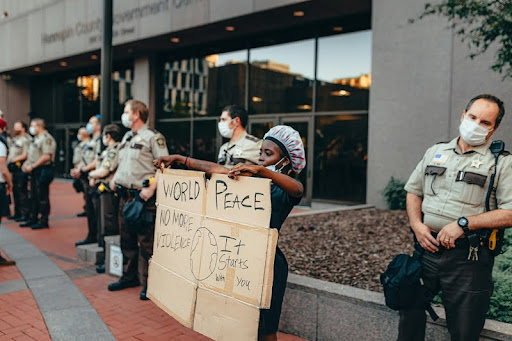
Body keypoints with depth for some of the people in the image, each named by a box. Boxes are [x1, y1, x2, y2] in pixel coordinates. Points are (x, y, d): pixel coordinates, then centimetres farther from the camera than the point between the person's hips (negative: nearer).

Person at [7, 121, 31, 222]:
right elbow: (11, 152, 24)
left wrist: (13, 160, -12)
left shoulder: (26, 139, -11)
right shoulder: (15, 138, 18)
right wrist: (8, 162, 11)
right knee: (15, 191, 14)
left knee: (22, 191, -8)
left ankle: (25, 214, -3)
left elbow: (25, 155, -18)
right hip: (14, 168, 10)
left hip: (21, 168, -10)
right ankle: (17, 213, 24)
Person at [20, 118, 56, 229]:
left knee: (42, 197, -4)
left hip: (43, 171, -10)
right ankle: (32, 219, 25)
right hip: (35, 171, 10)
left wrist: (32, 166, -18)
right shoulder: (36, 138, 18)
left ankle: (43, 221, 3)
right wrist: (26, 163, 6)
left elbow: (46, 156, -22)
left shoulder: (47, 138, -13)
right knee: (34, 197, 15)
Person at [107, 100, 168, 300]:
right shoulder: (126, 137, 18)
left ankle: (147, 283, 5)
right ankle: (129, 276, 30)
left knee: (146, 242, -4)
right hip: (125, 195, 9)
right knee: (127, 239, 16)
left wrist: (151, 189, -21)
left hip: (142, 197, -9)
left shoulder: (152, 137, -8)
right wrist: (115, 179, 12)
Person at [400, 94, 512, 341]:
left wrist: (463, 223, -17)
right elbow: (413, 192, 17)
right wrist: (417, 225, 0)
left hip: (467, 258, -3)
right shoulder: (435, 152, 13)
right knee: (410, 315, 11)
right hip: (427, 248, 4)